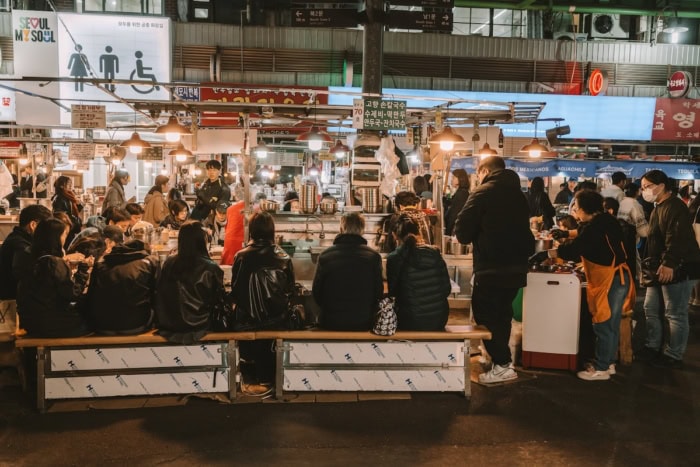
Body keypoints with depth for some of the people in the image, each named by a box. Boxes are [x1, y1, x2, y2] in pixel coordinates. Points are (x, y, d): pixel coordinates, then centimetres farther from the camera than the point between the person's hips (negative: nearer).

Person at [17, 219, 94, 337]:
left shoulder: (34, 261, 4)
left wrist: (66, 262, 12)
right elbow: (73, 294, -16)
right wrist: (83, 268, -10)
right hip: (52, 324, -8)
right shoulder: (54, 263, -21)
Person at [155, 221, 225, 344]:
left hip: (168, 325, 4)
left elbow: (160, 295, 6)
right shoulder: (210, 268, -17)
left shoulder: (169, 263, -6)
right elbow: (219, 299, -6)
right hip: (198, 326, -4)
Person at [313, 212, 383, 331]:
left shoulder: (325, 256, -9)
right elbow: (378, 292, -3)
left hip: (332, 322, 1)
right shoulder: (373, 257, -10)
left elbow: (316, 291, -1)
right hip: (363, 323, 0)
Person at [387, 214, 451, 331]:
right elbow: (447, 289, 2)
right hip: (439, 321, 4)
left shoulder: (394, 259, -10)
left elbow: (394, 293, -2)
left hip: (411, 324, -3)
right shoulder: (434, 253, -2)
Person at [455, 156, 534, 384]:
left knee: (486, 315, 3)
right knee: (502, 314, 19)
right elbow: (523, 230, 18)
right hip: (516, 267, 7)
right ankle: (501, 358, 27)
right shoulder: (519, 194, 12)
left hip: (491, 268, -7)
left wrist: (473, 235, 8)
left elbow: (463, 232, -12)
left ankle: (503, 365, 3)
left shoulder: (482, 193, -9)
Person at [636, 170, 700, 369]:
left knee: (675, 314, -2)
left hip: (678, 269, -11)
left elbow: (678, 238, -26)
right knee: (651, 308, 15)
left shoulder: (675, 207, -16)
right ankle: (653, 347, 26)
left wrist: (669, 264, -30)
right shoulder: (658, 208, 17)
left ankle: (673, 356, 8)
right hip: (661, 267, 11)